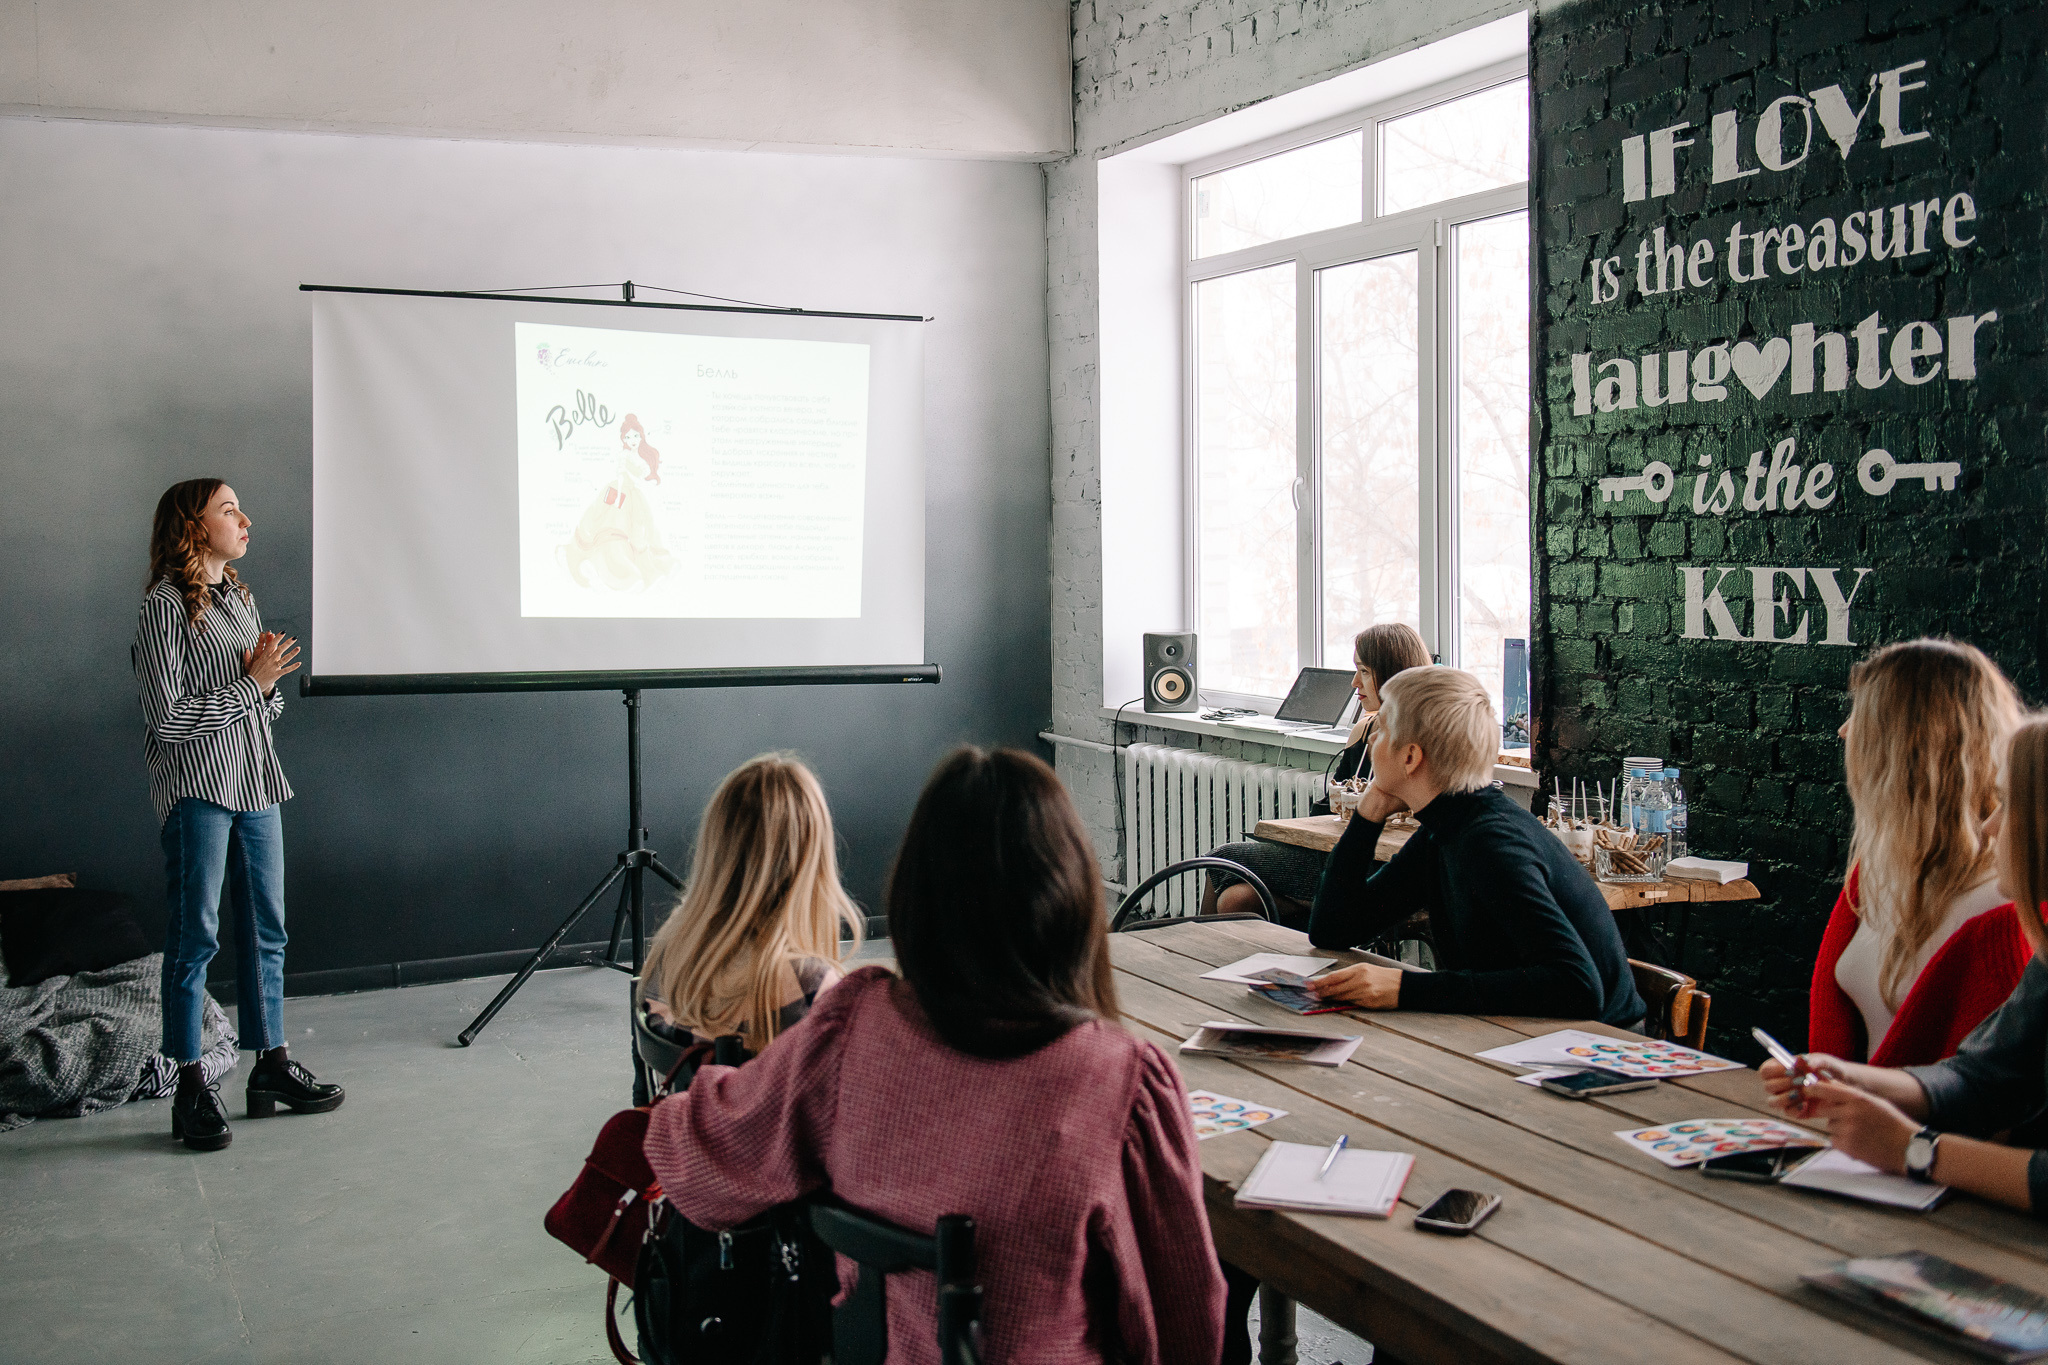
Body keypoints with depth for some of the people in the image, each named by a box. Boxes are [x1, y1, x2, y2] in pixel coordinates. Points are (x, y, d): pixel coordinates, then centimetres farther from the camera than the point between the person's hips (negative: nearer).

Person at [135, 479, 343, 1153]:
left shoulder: (240, 598, 15)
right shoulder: (166, 605, -10)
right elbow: (169, 718, -15)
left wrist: (270, 683, -2)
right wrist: (249, 682, -11)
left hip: (255, 782, 8)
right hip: (196, 788, -8)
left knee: (267, 929, 10)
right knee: (196, 935, -2)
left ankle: (272, 1065, 20)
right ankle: (191, 1086, 5)